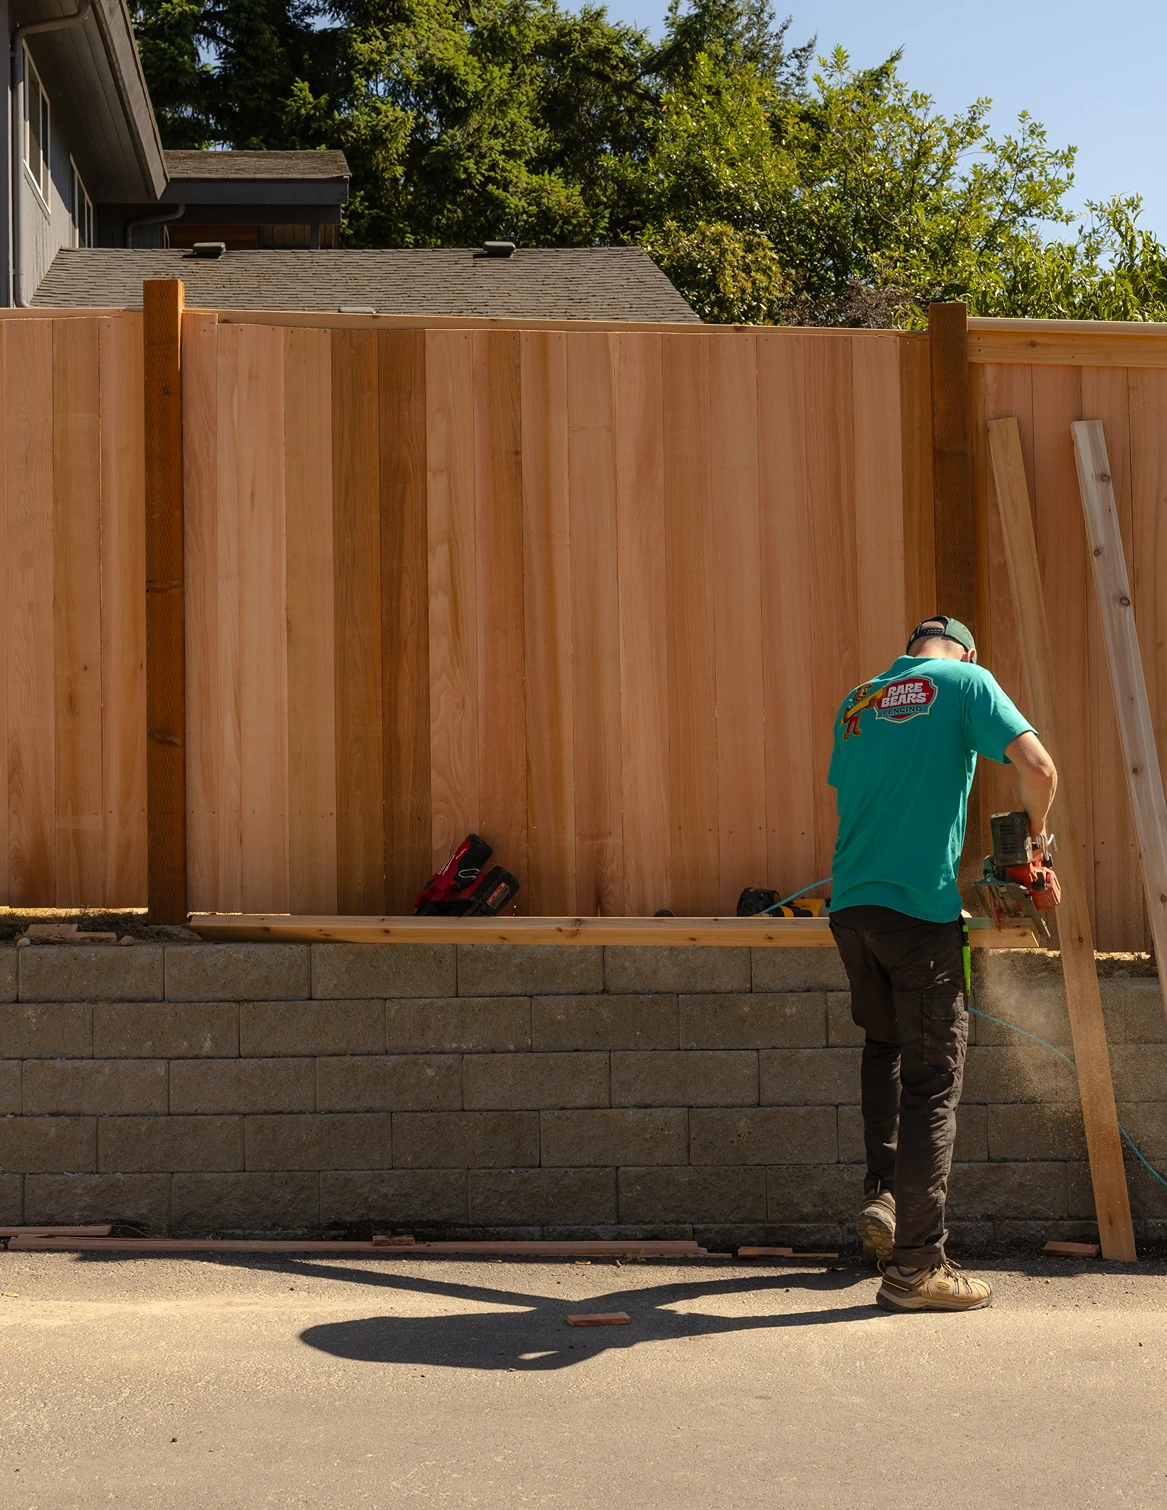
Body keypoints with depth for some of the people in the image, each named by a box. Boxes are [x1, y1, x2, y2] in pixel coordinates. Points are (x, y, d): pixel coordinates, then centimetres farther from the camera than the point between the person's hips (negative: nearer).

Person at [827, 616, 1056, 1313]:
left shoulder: (858, 700, 16)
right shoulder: (966, 681, 0)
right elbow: (1038, 768, -11)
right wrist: (1033, 833, 7)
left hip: (850, 907, 6)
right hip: (919, 909, -6)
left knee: (886, 1045, 28)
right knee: (932, 1080, -1)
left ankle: (882, 1194, 19)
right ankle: (916, 1266, 0)